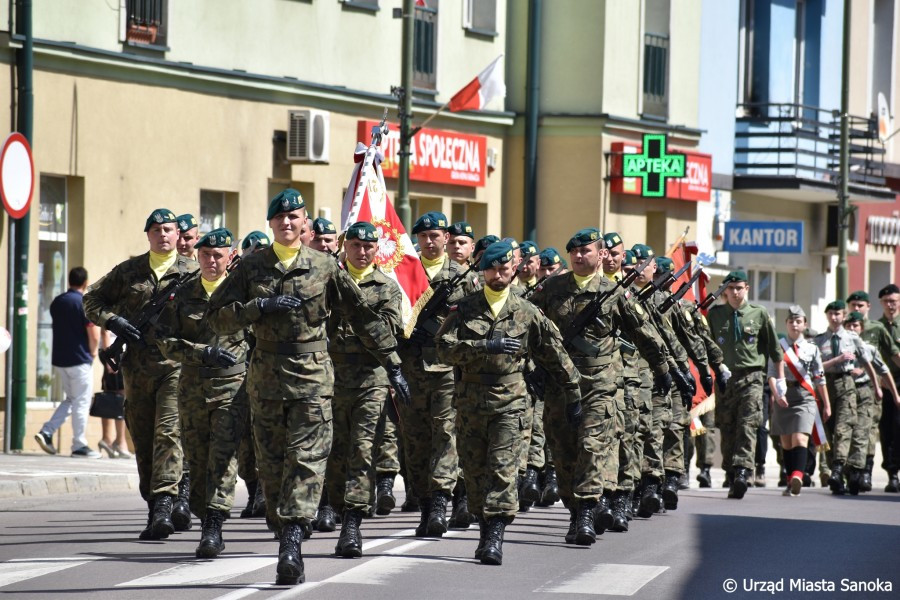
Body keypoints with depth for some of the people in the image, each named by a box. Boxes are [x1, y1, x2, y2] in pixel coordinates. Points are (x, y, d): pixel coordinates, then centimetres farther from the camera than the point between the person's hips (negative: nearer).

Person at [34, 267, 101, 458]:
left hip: (59, 360, 6)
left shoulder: (56, 303, 7)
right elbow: (94, 335, -17)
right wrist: (93, 352, 3)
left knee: (70, 399, 18)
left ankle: (46, 432, 5)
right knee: (81, 402, 1)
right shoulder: (84, 303, -13)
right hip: (79, 361, -6)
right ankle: (79, 446, 3)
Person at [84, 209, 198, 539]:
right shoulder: (128, 272, 13)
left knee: (169, 432, -17)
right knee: (142, 439, 6)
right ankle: (155, 507, 16)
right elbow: (92, 300, 19)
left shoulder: (192, 272, 6)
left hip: (177, 365, -4)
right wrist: (113, 321, 1)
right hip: (137, 367, 4)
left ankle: (164, 505, -23)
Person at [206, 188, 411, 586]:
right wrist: (260, 306, -12)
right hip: (266, 377, 2)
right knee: (271, 464, 4)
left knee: (306, 460, -12)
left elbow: (364, 318, 8)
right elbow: (218, 318, 3)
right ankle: (287, 544, 10)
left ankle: (291, 544, -21)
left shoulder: (325, 269, 3)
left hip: (313, 377, -2)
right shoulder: (251, 268, 6)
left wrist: (392, 366, 7)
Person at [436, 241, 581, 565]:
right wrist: (486, 347, -18)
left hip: (510, 401, -2)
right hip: (471, 401, 2)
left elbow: (555, 354, 14)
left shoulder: (527, 313, 6)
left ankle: (496, 534, -16)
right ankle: (485, 529, 18)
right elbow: (445, 346, -7)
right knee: (475, 468, 6)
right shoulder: (464, 309, 5)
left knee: (503, 467, -12)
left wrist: (572, 392, 17)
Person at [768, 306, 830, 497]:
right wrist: (776, 394, -21)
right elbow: (772, 374, -4)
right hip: (783, 398, 2)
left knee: (800, 439, -18)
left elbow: (819, 379, 11)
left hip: (804, 398, -2)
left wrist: (827, 405, 12)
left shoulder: (812, 349, 8)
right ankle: (791, 481, 15)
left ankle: (797, 477, -34)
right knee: (786, 442, 7)